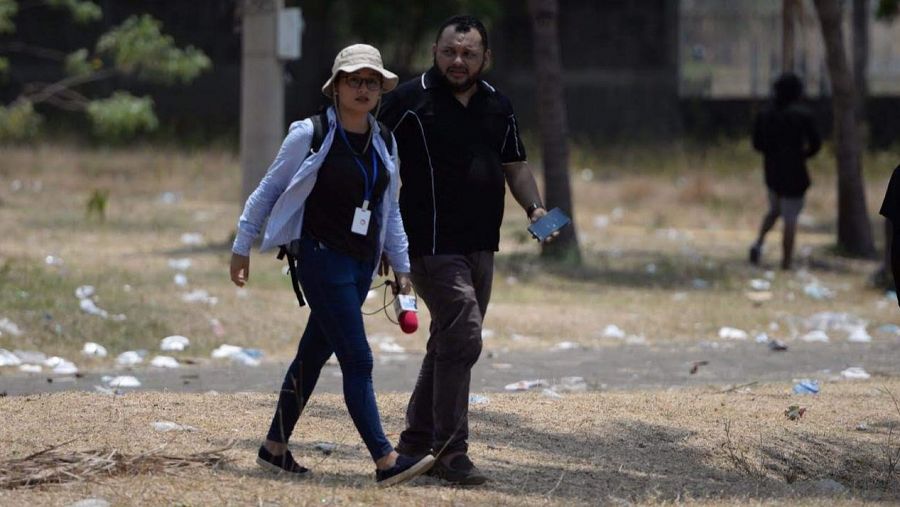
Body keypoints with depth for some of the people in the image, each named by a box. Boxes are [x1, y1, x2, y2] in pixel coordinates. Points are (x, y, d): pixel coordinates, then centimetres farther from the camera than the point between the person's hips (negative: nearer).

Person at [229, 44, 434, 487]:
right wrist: (242, 247, 2)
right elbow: (268, 191, 0)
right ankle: (385, 461, -17)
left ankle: (275, 447, 24)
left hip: (362, 263, 7)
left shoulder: (383, 145, 9)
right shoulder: (310, 135, -9)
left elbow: (390, 211, 19)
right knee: (357, 360, -12)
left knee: (314, 354, 13)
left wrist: (400, 265, 15)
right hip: (322, 259, -7)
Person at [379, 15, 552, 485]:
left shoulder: (497, 106, 11)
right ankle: (450, 451, -12)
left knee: (450, 341, 13)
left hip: (480, 245, 7)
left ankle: (417, 441, 25)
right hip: (432, 243, -7)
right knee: (462, 336, -16)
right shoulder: (410, 99, -7)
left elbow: (514, 165, 20)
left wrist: (533, 207, 2)